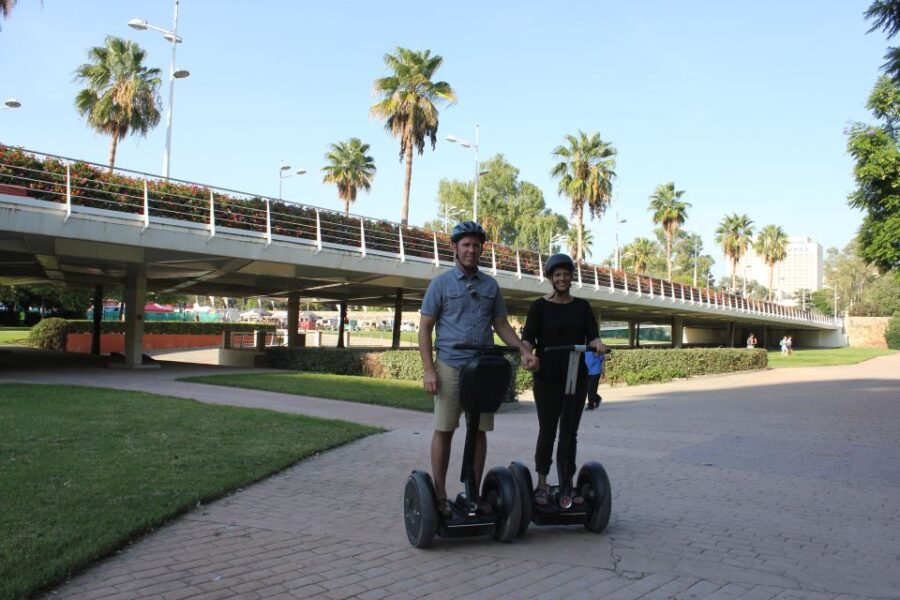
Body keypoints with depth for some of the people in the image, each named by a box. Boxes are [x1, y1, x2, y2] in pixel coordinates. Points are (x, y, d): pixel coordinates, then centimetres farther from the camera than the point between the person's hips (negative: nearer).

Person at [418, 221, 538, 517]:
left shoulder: (490, 285, 12)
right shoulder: (441, 283, 1)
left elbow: (501, 325, 16)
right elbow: (425, 328, 0)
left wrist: (524, 351, 0)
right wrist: (429, 370, -9)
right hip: (450, 367, -3)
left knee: (479, 432, 6)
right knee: (444, 431, 0)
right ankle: (440, 495, 9)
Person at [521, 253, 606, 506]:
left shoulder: (582, 306, 8)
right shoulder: (539, 306, 0)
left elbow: (592, 335, -1)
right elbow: (528, 337, -8)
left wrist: (597, 344, -24)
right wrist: (527, 350, -30)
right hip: (547, 378, -3)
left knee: (570, 432, 7)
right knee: (547, 430, 1)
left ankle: (568, 484, 15)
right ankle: (542, 484, 13)